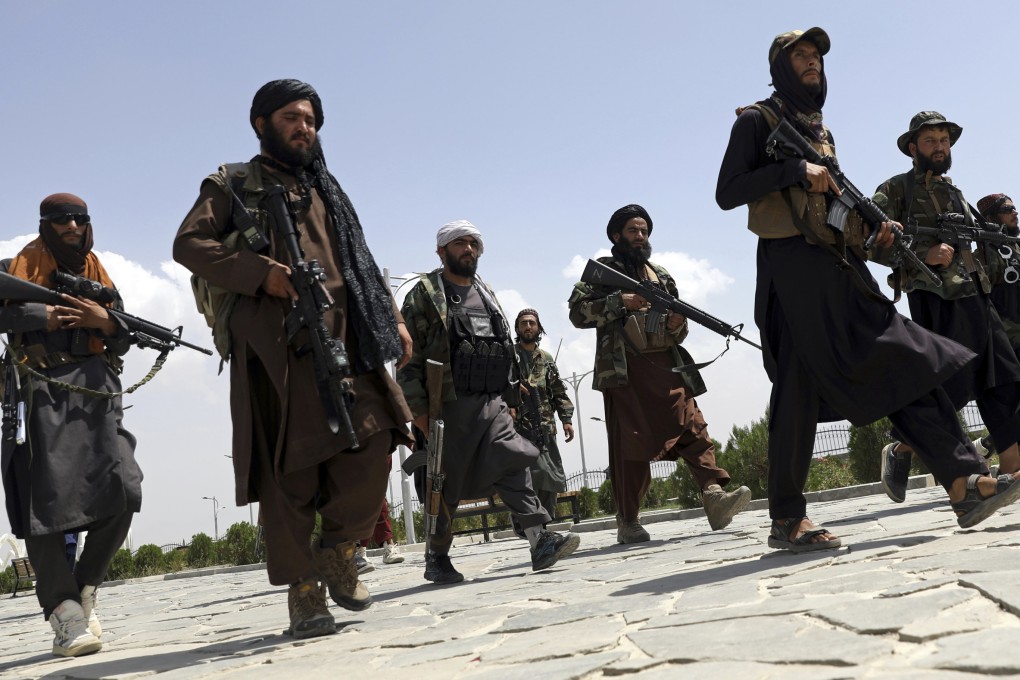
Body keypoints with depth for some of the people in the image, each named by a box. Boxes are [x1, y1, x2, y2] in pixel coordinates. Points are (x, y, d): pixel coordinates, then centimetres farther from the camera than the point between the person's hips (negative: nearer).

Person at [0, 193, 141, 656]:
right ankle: (64, 612, -4)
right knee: (48, 498, -8)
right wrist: (41, 315, -14)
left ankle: (85, 589, 8)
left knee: (122, 489, -11)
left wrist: (107, 321, -4)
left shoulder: (97, 272, 20)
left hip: (95, 389, 3)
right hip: (43, 388, -3)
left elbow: (122, 342, 16)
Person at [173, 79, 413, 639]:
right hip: (276, 344, -4)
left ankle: (338, 550, 12)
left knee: (373, 444, -9)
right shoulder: (234, 185, 13)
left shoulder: (325, 190, 29)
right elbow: (189, 243, 0)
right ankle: (304, 594, 1)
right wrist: (260, 272, -13)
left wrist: (393, 318, 14)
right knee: (290, 467, -6)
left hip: (343, 337, 5)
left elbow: (360, 262, 27)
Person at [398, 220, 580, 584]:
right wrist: (417, 408, -12)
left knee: (513, 463, -11)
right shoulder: (425, 295, 1)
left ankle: (540, 540, -17)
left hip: (491, 403, 5)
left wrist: (509, 399, 17)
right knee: (445, 485, 1)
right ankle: (437, 559, 14)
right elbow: (408, 354, -5)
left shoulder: (486, 294, 20)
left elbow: (506, 348, 24)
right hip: (447, 405, -5)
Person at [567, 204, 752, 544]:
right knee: (630, 445, -5)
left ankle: (714, 496, -27)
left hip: (666, 365, 4)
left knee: (692, 426, -15)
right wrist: (620, 301, -12)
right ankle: (628, 522, 2)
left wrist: (677, 324, -2)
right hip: (624, 370, -4)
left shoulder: (661, 275, 24)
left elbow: (677, 334, 22)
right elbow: (578, 312, -2)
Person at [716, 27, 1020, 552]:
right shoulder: (757, 121, 4)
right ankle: (787, 520, -1)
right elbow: (727, 194, -8)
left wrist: (872, 228, 8)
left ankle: (964, 483, -10)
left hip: (841, 269, 7)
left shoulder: (821, 132, 26)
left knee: (907, 360, -5)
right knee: (798, 389, -8)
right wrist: (796, 170, -15)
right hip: (791, 267, -7)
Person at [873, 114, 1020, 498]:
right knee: (947, 391, -10)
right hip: (937, 301, -7)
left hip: (976, 298, 7)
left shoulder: (956, 193, 24)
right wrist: (923, 254, -20)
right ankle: (899, 452, 10)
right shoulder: (896, 190, 2)